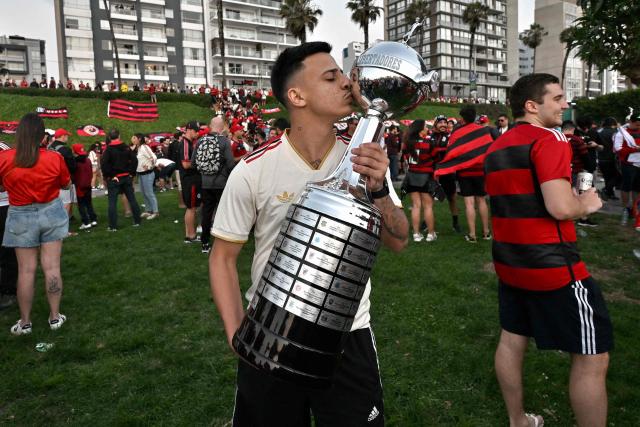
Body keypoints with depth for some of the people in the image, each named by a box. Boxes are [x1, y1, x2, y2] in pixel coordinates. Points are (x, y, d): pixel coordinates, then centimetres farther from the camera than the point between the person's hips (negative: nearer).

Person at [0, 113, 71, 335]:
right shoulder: (54, 158, -11)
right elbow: (66, 184, 4)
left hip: (21, 217, 0)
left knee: (26, 270, 6)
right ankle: (55, 316, 14)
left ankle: (25, 322, 15)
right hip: (51, 213, 0)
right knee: (51, 266, 5)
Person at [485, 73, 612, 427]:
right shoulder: (549, 140, -14)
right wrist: (586, 203, -5)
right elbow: (561, 208, -25)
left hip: (510, 262, 9)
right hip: (554, 267, -9)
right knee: (591, 357, 5)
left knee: (512, 340, 18)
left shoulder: (496, 147, 12)